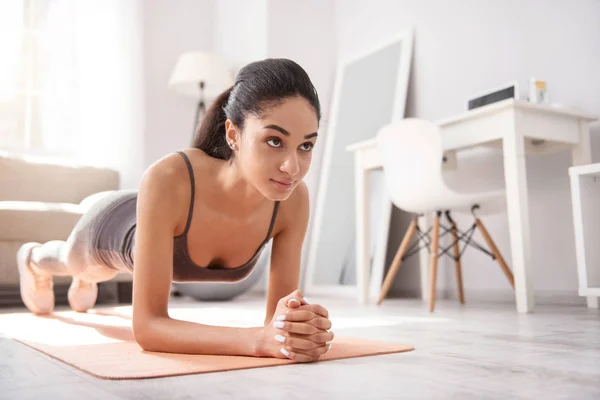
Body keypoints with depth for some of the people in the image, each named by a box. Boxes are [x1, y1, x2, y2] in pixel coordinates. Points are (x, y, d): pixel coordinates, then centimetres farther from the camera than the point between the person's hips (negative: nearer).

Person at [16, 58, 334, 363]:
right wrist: (259, 339, -64)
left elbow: (279, 315, -32)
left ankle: (84, 278, 78)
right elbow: (146, 326, -49)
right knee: (71, 259, 37)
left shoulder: (293, 198, -38)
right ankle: (32, 258, 75)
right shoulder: (168, 179, -50)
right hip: (113, 227, -3)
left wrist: (299, 325, -56)